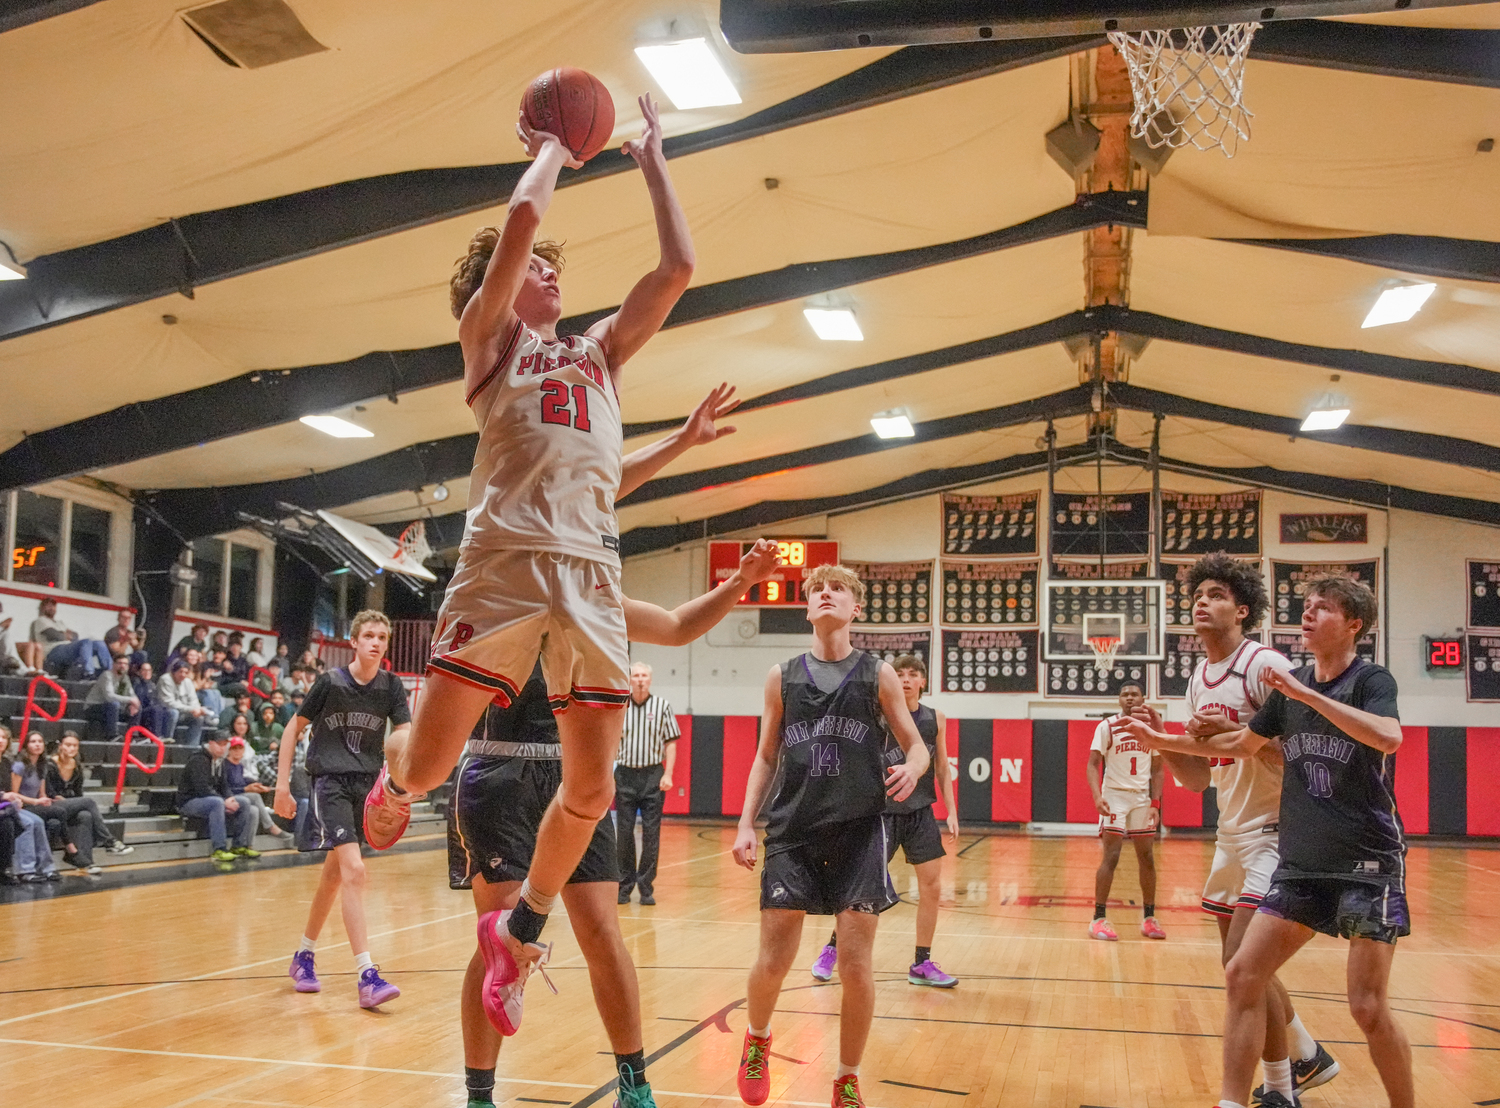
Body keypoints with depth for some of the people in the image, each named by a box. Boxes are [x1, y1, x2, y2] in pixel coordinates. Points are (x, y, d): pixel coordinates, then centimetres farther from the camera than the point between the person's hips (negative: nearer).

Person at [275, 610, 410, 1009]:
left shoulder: (391, 686, 3)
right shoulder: (331, 681, -6)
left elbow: (404, 733, -3)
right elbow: (294, 729, 2)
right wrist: (283, 785, -2)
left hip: (366, 782, 5)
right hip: (329, 781, -5)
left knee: (334, 874, 16)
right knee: (353, 869, -19)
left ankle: (303, 956, 36)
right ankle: (367, 977, -24)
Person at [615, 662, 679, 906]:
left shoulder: (662, 706, 4)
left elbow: (670, 742, 4)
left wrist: (668, 774, -6)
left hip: (653, 776, -1)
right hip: (625, 774, 1)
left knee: (651, 833, -1)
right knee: (624, 832, 3)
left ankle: (646, 887, 7)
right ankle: (624, 886, 13)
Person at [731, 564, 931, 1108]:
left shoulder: (878, 674, 3)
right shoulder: (782, 677, 7)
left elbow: (917, 745, 6)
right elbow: (766, 756, 13)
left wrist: (912, 768, -17)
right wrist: (746, 823, 5)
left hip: (858, 832, -1)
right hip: (793, 830, 1)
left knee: (856, 962, -2)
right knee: (774, 958, -1)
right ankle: (757, 1039, 31)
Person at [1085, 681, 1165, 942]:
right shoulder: (1107, 726, -5)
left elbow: (1157, 770, 11)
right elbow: (1092, 764, -9)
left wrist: (1155, 803, 0)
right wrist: (1097, 796, -24)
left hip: (1142, 798, 4)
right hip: (1114, 796, -4)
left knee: (1147, 858, 8)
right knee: (1111, 857, -10)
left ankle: (1149, 918, 19)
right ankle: (1099, 919, -5)